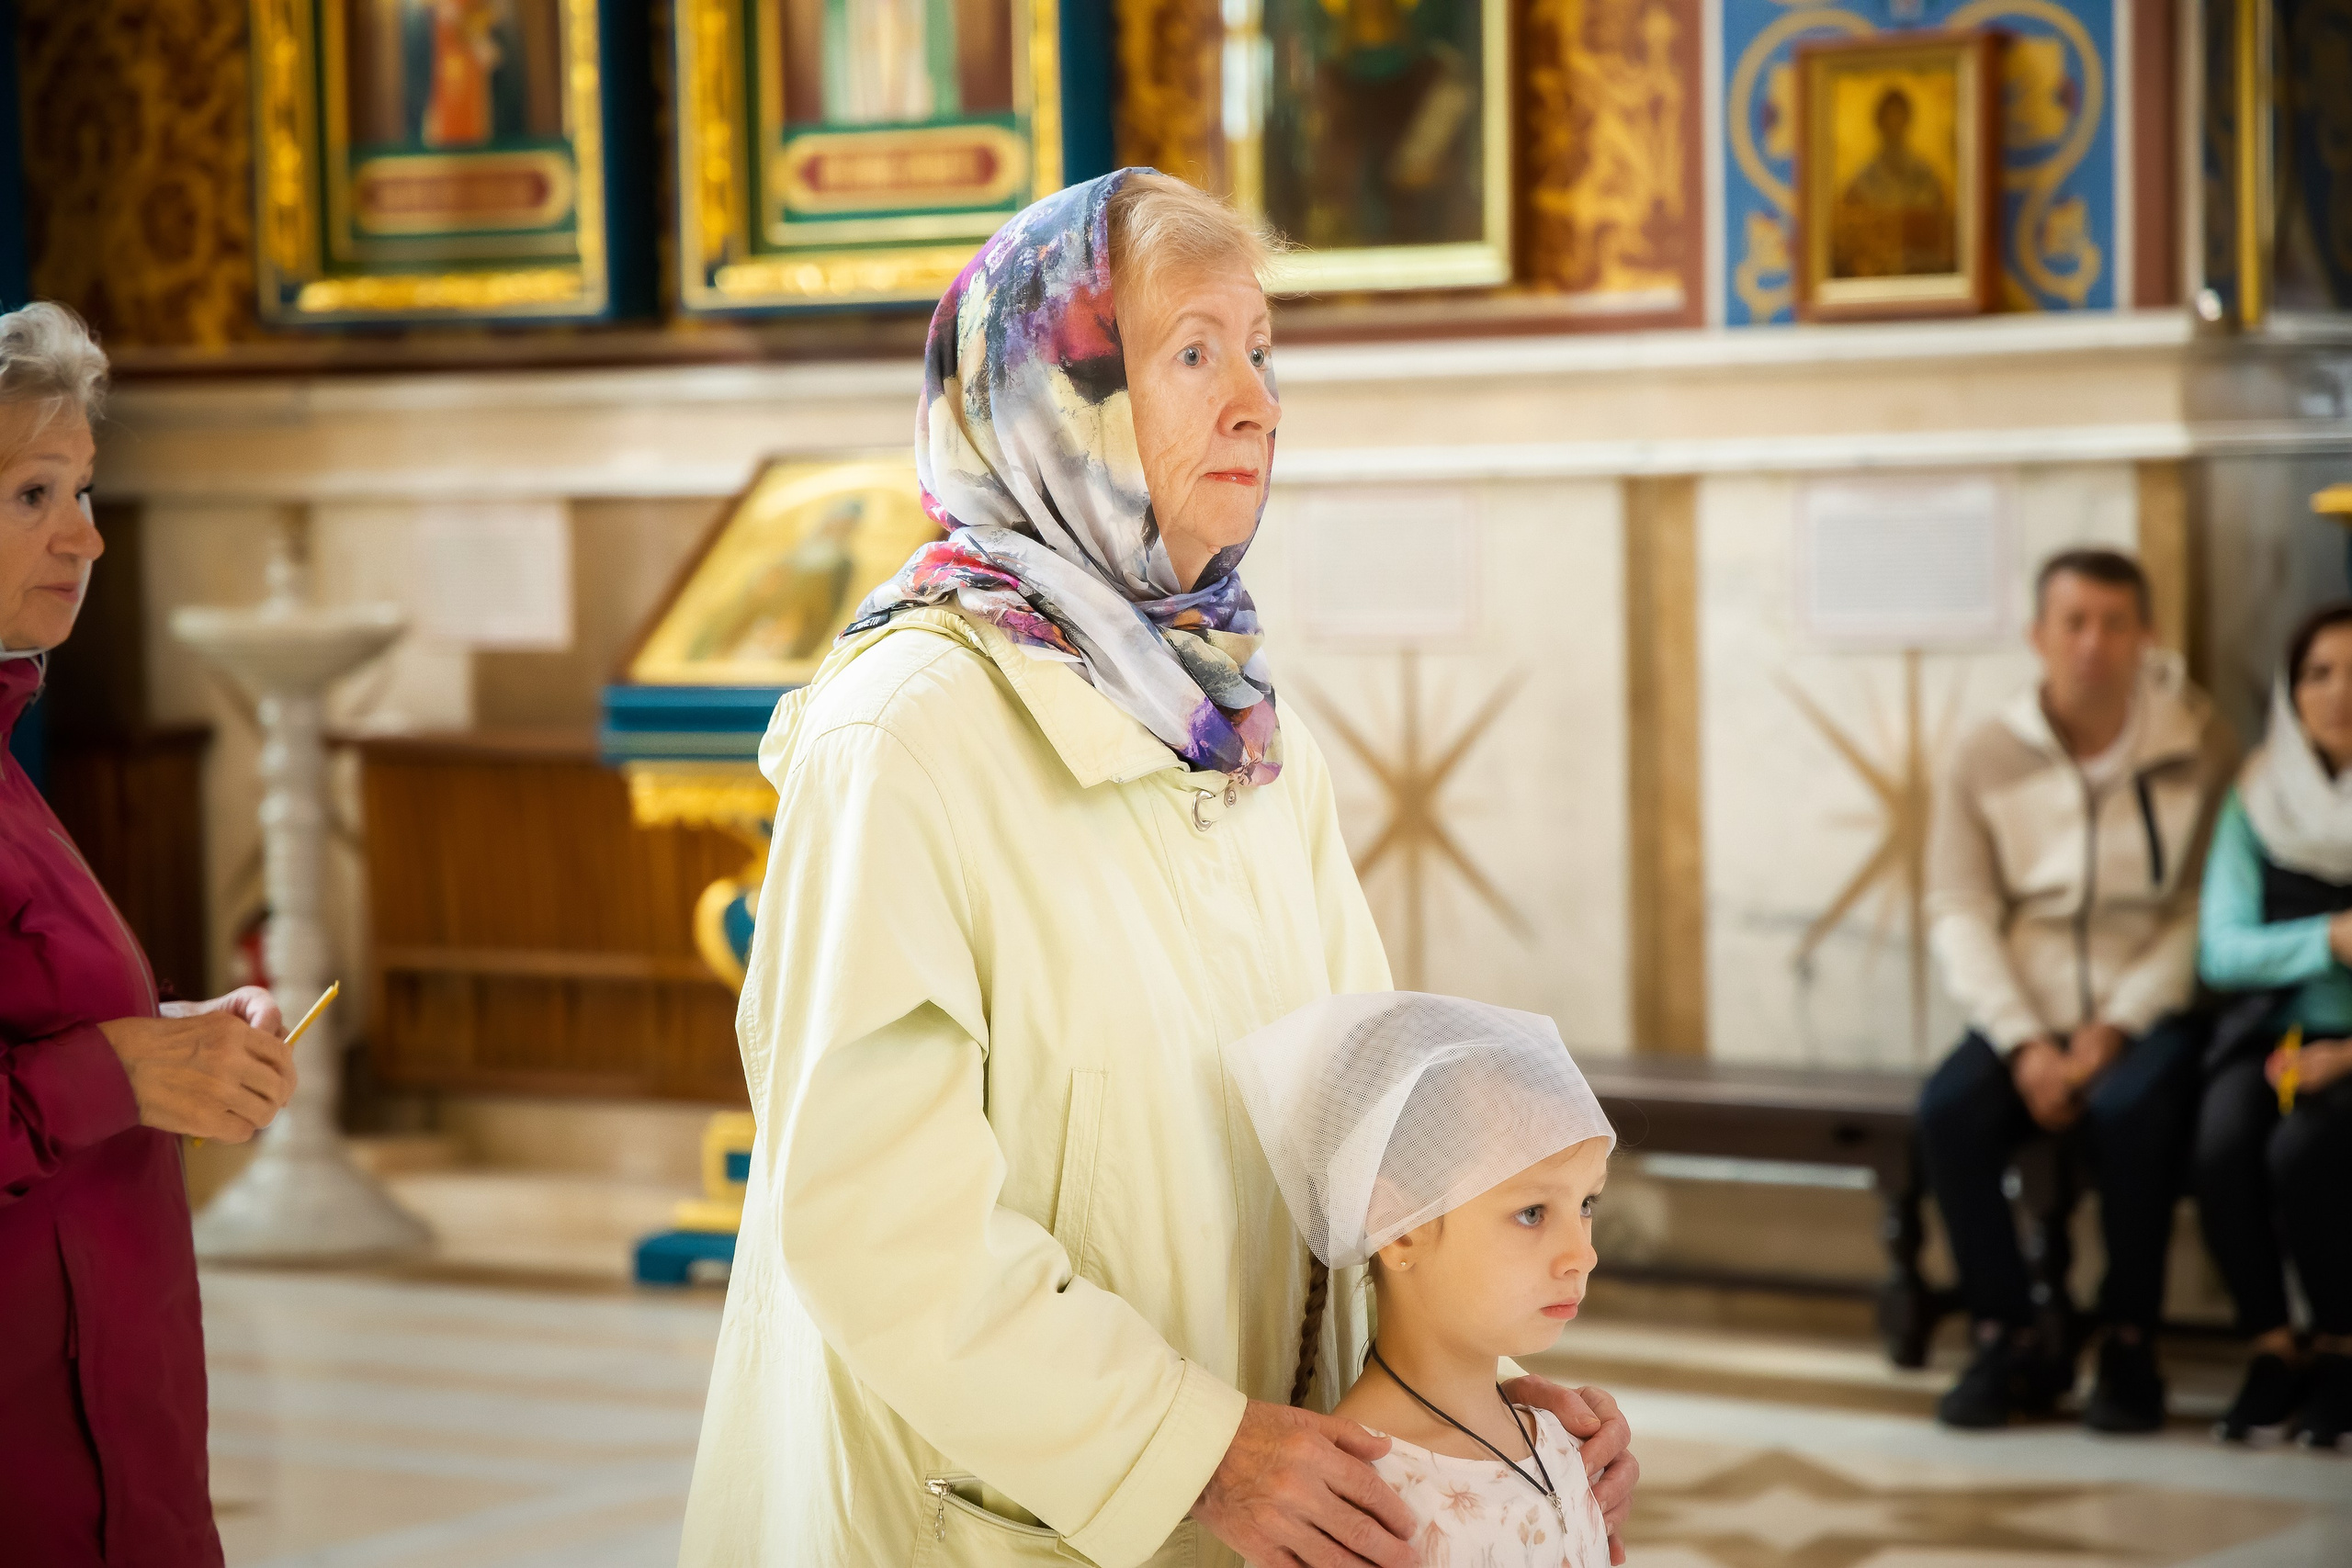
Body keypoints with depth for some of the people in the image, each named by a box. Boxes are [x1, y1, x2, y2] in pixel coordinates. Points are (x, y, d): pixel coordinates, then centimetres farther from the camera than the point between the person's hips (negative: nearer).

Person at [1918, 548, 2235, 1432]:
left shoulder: (2196, 747, -2)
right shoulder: (1988, 759, 3)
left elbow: (2205, 912, -6)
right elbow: (1958, 915, -1)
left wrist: (2115, 1028, -15)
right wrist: (2026, 1045, -13)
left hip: (2148, 1016, -2)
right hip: (2026, 1016, 2)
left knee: (2129, 1112, -34)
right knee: (1948, 1112, -27)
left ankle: (2130, 1349, -14)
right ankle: (2012, 1340, -9)